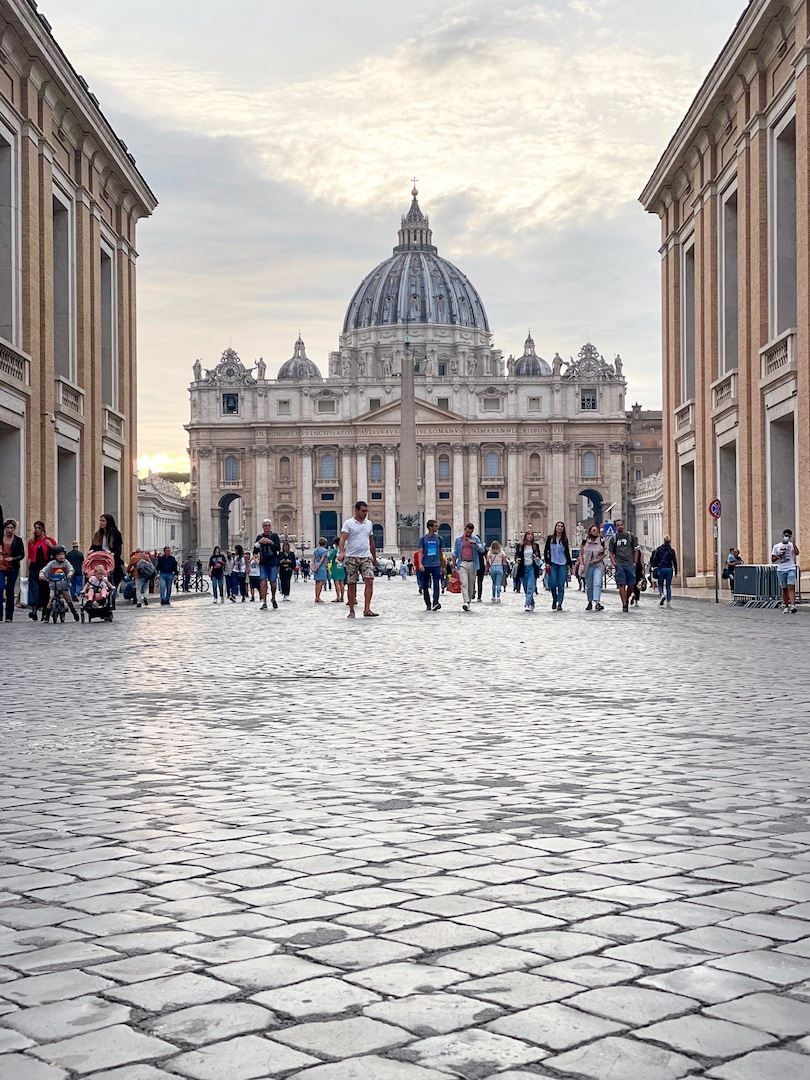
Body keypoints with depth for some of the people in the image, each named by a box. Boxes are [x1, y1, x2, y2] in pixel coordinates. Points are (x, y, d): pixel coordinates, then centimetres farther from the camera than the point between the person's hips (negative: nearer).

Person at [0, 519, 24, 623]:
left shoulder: (18, 540, 2)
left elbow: (22, 555, 2)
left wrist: (13, 558, -14)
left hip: (13, 568, 0)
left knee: (10, 592, 4)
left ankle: (9, 616, 9)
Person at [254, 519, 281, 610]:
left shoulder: (274, 536, 3)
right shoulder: (259, 536, 9)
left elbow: (278, 548, -6)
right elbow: (255, 550, 6)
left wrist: (270, 542, -18)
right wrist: (259, 542, -10)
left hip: (273, 562, -1)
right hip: (263, 563, 1)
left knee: (273, 582, 2)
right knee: (263, 581, -10)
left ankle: (273, 599, 28)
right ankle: (264, 602, -9)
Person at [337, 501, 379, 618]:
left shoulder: (369, 524, 14)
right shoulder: (348, 523, -2)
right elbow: (342, 539, -15)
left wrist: (374, 557, 25)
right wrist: (341, 552, -31)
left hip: (366, 557, 3)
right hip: (351, 557, -3)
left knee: (369, 581, -13)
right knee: (352, 584, 1)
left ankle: (367, 609, -16)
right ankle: (351, 611, 11)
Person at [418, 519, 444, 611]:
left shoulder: (439, 539, 9)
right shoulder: (423, 539, 3)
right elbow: (420, 552, 0)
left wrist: (442, 565, 18)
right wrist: (420, 564, -14)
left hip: (436, 565, 0)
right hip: (426, 566, 0)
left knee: (436, 585, -14)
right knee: (425, 586, 6)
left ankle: (435, 603, -23)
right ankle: (428, 604, 17)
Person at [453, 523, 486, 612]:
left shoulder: (476, 539, 8)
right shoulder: (458, 539, 9)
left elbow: (482, 550, -2)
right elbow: (455, 553, 12)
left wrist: (474, 543, -18)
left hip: (472, 564, 1)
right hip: (462, 563, -1)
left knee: (471, 585, 6)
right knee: (464, 584, -15)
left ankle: (468, 602, 15)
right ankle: (465, 602, -26)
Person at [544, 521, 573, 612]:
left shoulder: (565, 539, 9)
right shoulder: (550, 538, 5)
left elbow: (567, 553, 12)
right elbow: (545, 551, 6)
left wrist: (569, 565, 7)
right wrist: (547, 562, -3)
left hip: (563, 564, 1)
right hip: (553, 564, -1)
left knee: (561, 585, -2)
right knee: (552, 584, -7)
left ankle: (559, 604, 0)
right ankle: (554, 600, 18)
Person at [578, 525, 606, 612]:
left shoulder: (601, 541, 2)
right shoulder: (585, 541, 2)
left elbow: (604, 554, 9)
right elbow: (581, 553, 6)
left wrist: (599, 559, -9)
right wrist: (581, 564, -6)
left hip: (598, 565, -1)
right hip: (587, 565, 1)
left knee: (597, 584, -17)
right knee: (589, 585, 9)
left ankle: (596, 602, -26)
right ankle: (590, 602, 22)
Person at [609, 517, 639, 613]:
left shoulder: (630, 536, 9)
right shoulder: (613, 538, 7)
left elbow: (635, 550, 14)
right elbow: (611, 553, 10)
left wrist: (634, 561, 6)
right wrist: (613, 562, -6)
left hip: (630, 564, 1)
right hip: (619, 565, -1)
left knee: (631, 585, 1)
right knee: (622, 585, -8)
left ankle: (627, 599, 26)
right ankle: (624, 604, -6)